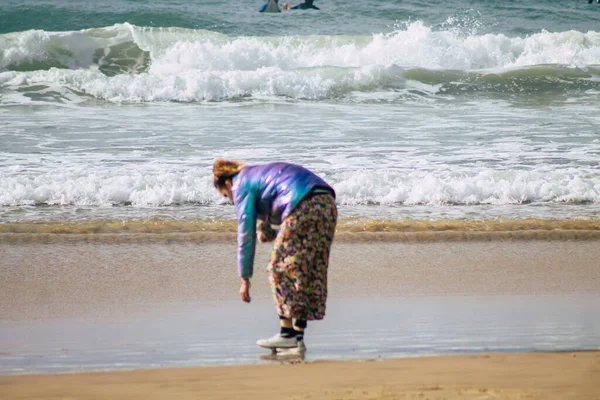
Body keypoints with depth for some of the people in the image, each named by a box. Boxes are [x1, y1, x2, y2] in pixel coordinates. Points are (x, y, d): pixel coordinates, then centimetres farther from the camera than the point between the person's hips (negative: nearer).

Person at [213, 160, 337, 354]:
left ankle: (287, 333, -1)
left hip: (303, 207, -9)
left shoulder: (242, 186, 7)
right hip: (328, 204, 9)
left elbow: (246, 235, 3)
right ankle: (298, 336, 11)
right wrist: (269, 232, 19)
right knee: (308, 271, 11)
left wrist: (244, 279, 6)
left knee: (281, 269, 1)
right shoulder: (258, 174, 32)